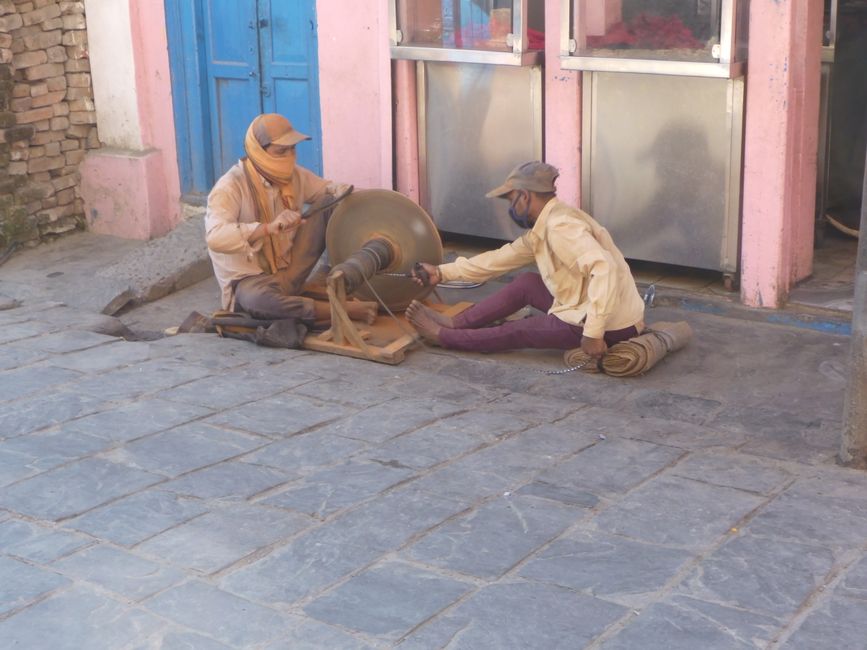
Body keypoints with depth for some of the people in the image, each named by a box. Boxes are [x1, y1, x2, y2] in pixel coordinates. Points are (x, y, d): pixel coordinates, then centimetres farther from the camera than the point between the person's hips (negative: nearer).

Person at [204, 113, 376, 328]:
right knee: (258, 299, -44)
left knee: (329, 204, -6)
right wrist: (269, 228, -49)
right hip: (250, 281, -6)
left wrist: (341, 192, -13)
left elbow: (327, 188, 14)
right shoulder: (230, 187, -21)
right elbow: (215, 237, -36)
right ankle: (347, 310, -34)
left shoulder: (294, 175, 0)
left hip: (289, 273, 6)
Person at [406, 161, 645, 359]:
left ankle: (443, 335, 18)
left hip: (610, 325, -9)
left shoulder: (560, 226, -22)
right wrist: (443, 272, 19)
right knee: (525, 284, 13)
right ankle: (455, 324, 16)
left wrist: (593, 332, -35)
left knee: (516, 332, 2)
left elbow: (604, 270, -34)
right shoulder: (545, 225, 10)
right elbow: (503, 258, 18)